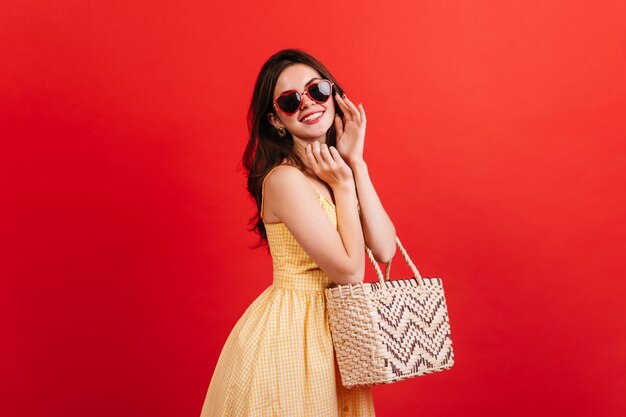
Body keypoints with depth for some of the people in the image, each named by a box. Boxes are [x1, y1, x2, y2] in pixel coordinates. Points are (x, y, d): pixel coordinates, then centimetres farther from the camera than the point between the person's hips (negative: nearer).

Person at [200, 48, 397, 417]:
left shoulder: (338, 167, 3)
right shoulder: (285, 179, -20)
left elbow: (384, 250, -9)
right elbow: (349, 270, -19)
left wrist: (356, 164, -9)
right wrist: (343, 185, -14)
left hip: (332, 333, 7)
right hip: (287, 338, -7)